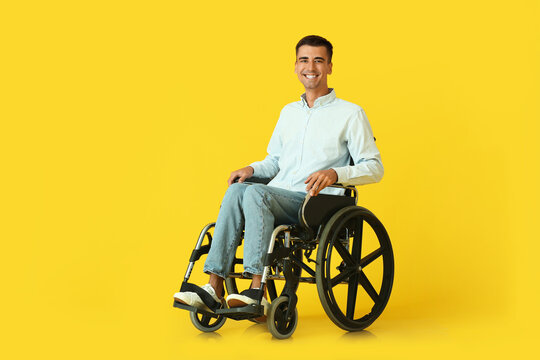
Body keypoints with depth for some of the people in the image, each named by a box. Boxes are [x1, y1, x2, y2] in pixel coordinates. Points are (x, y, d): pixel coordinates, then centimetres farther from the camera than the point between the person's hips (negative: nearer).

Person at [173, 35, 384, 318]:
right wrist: (252, 169, 9)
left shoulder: (350, 113, 6)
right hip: (277, 198, 5)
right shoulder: (289, 112, 26)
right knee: (236, 190, -28)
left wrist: (335, 173, -18)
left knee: (256, 192, -33)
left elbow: (374, 167, 1)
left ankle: (257, 291, -38)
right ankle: (214, 289, -33)